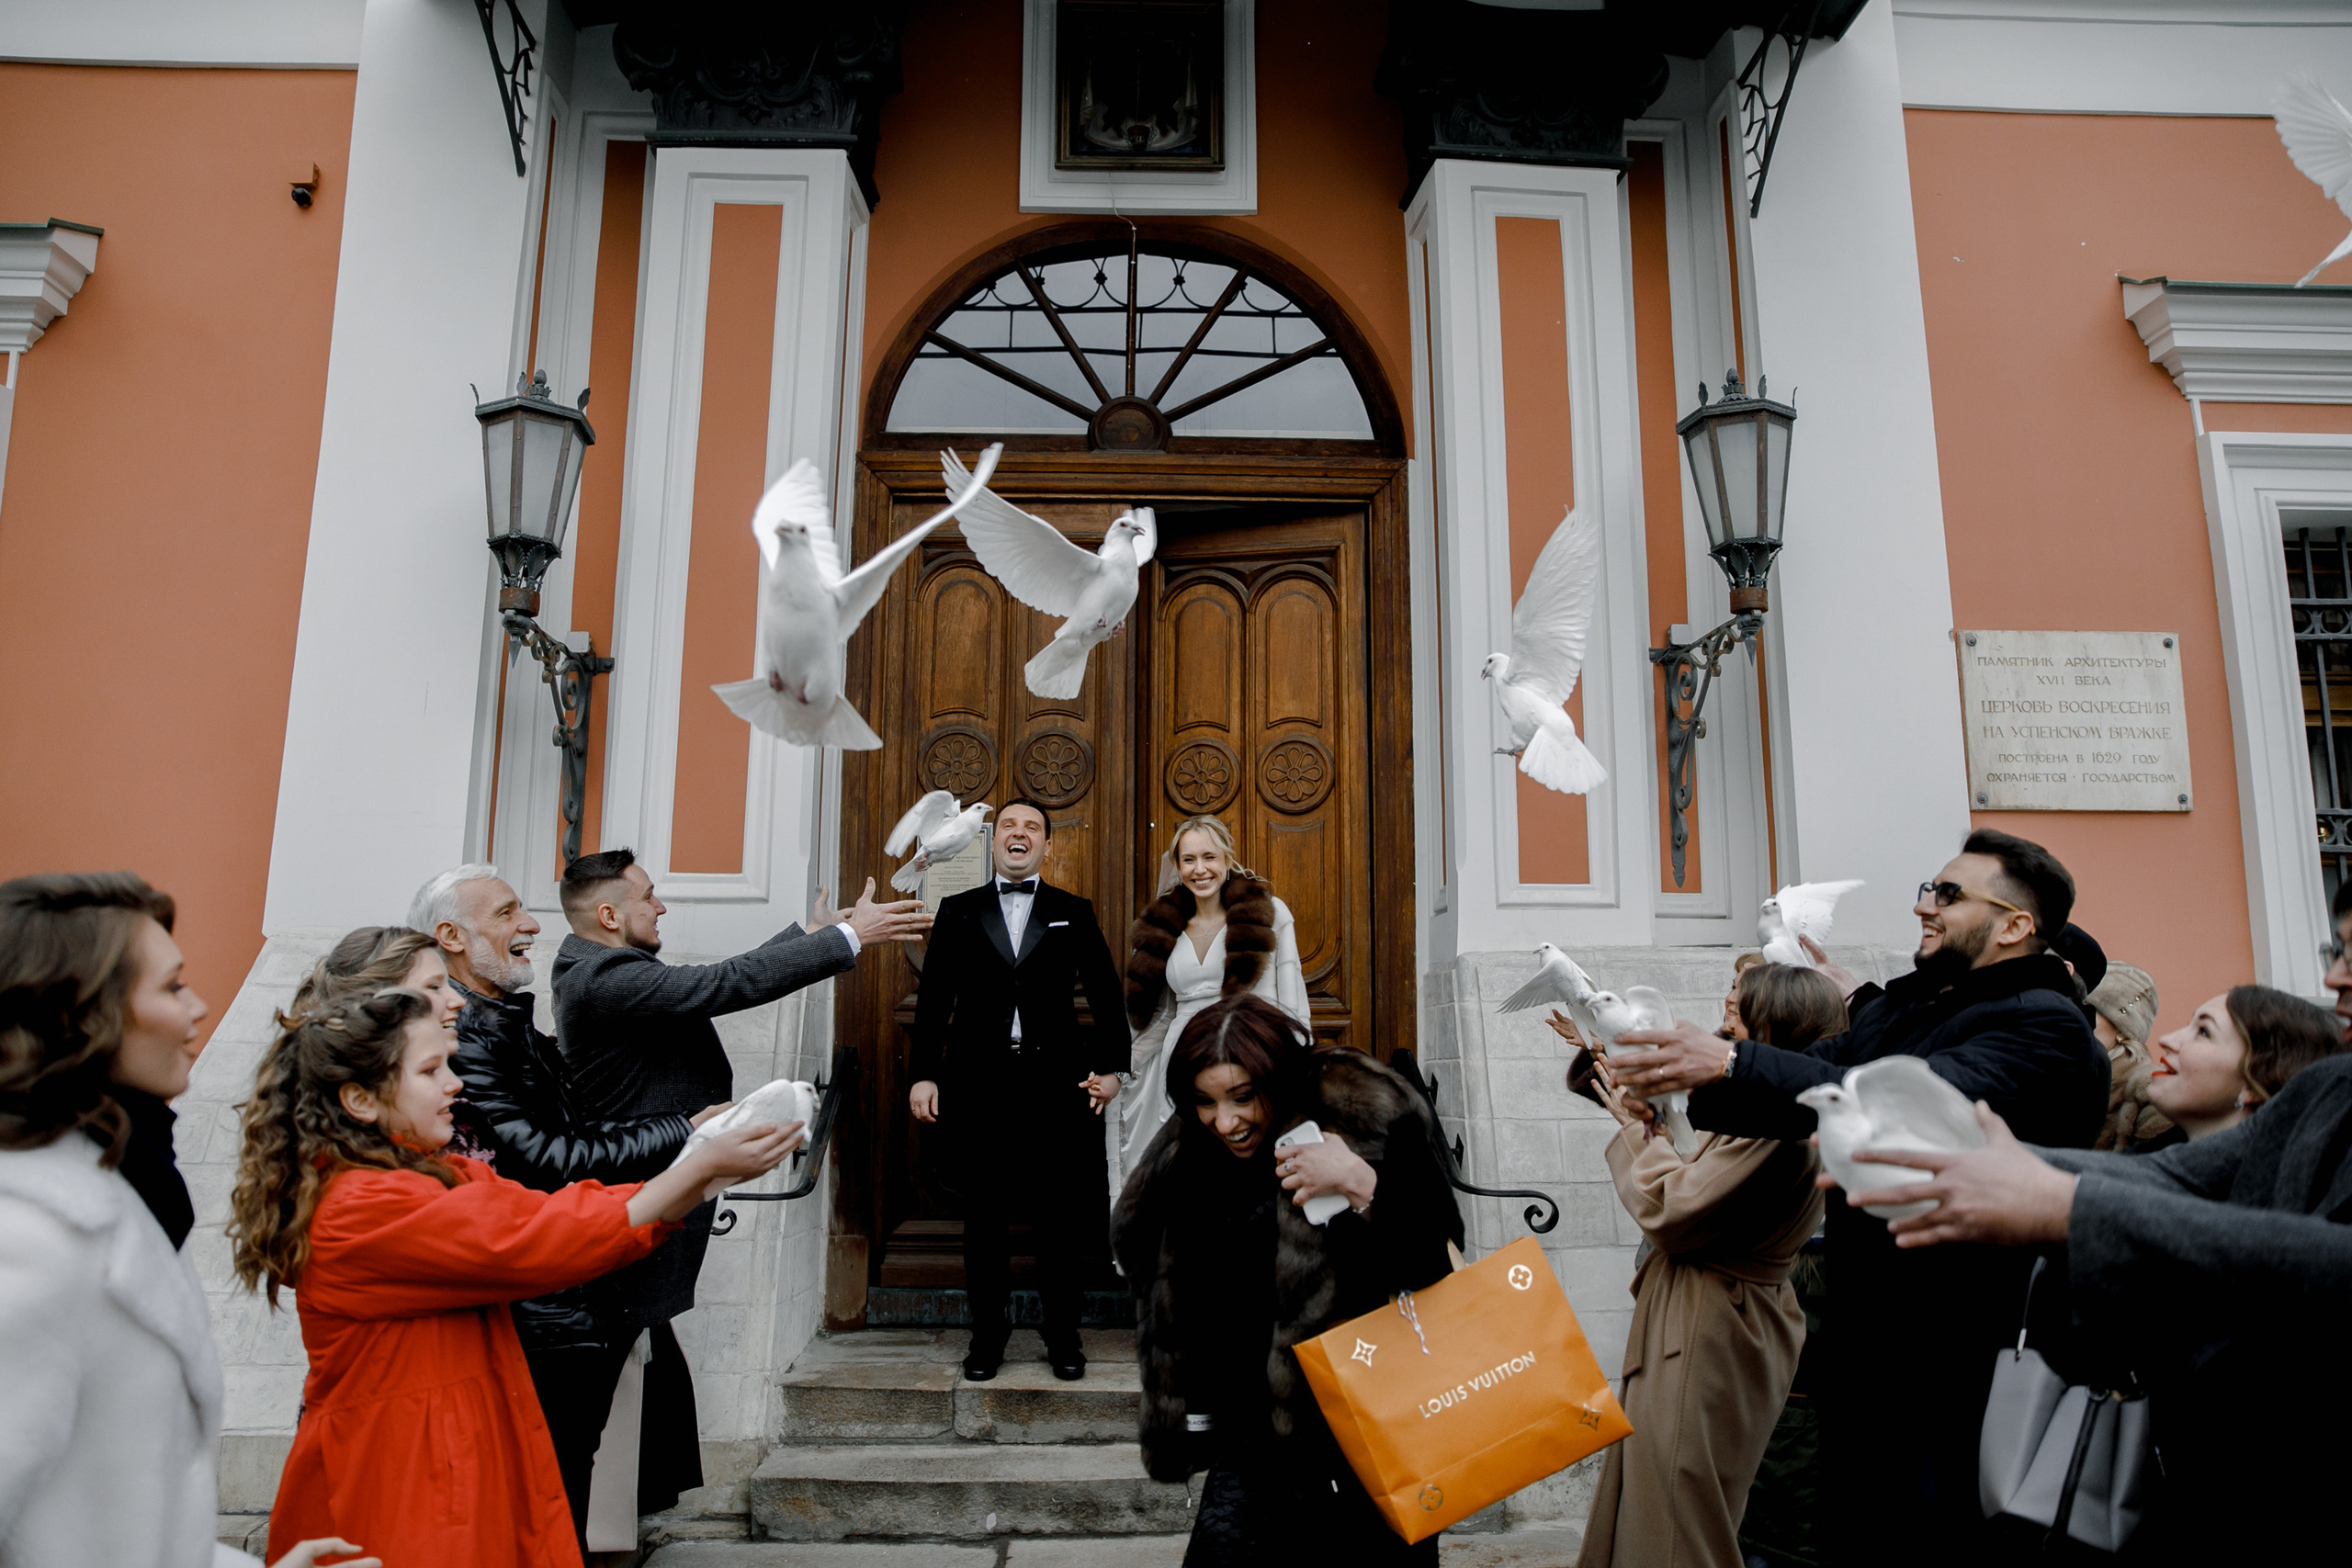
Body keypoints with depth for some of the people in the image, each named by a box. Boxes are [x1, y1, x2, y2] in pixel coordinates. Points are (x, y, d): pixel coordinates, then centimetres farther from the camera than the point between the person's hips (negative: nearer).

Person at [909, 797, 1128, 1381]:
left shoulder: (1074, 913, 9)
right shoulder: (958, 911, 9)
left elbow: (1106, 994, 8)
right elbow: (933, 998, 6)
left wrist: (1111, 1066, 0)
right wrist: (924, 1074, 0)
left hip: (1055, 1083, 0)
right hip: (977, 1085, 0)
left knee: (1060, 1215, 5)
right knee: (984, 1216, 8)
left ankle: (1063, 1337, 19)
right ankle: (988, 1336, 21)